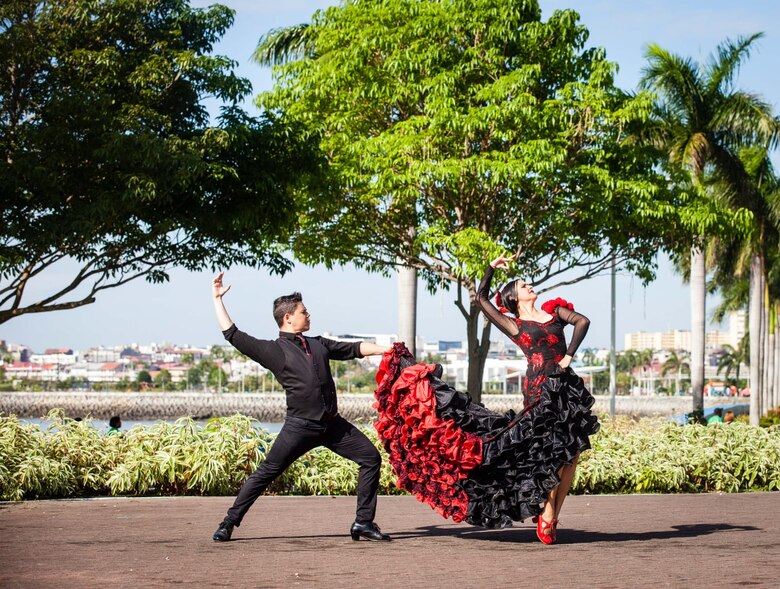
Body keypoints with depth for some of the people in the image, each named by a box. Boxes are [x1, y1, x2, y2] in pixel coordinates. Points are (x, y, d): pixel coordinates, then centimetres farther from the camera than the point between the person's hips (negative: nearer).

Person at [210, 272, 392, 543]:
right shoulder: (272, 350, 2)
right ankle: (228, 523, 6)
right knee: (266, 473, -5)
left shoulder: (319, 344, 18)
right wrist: (218, 299, 5)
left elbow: (355, 348, 21)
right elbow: (232, 334, 3)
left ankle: (363, 522, 8)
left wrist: (389, 351, 12)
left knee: (371, 458, 1)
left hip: (333, 424, 5)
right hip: (300, 426, -5)